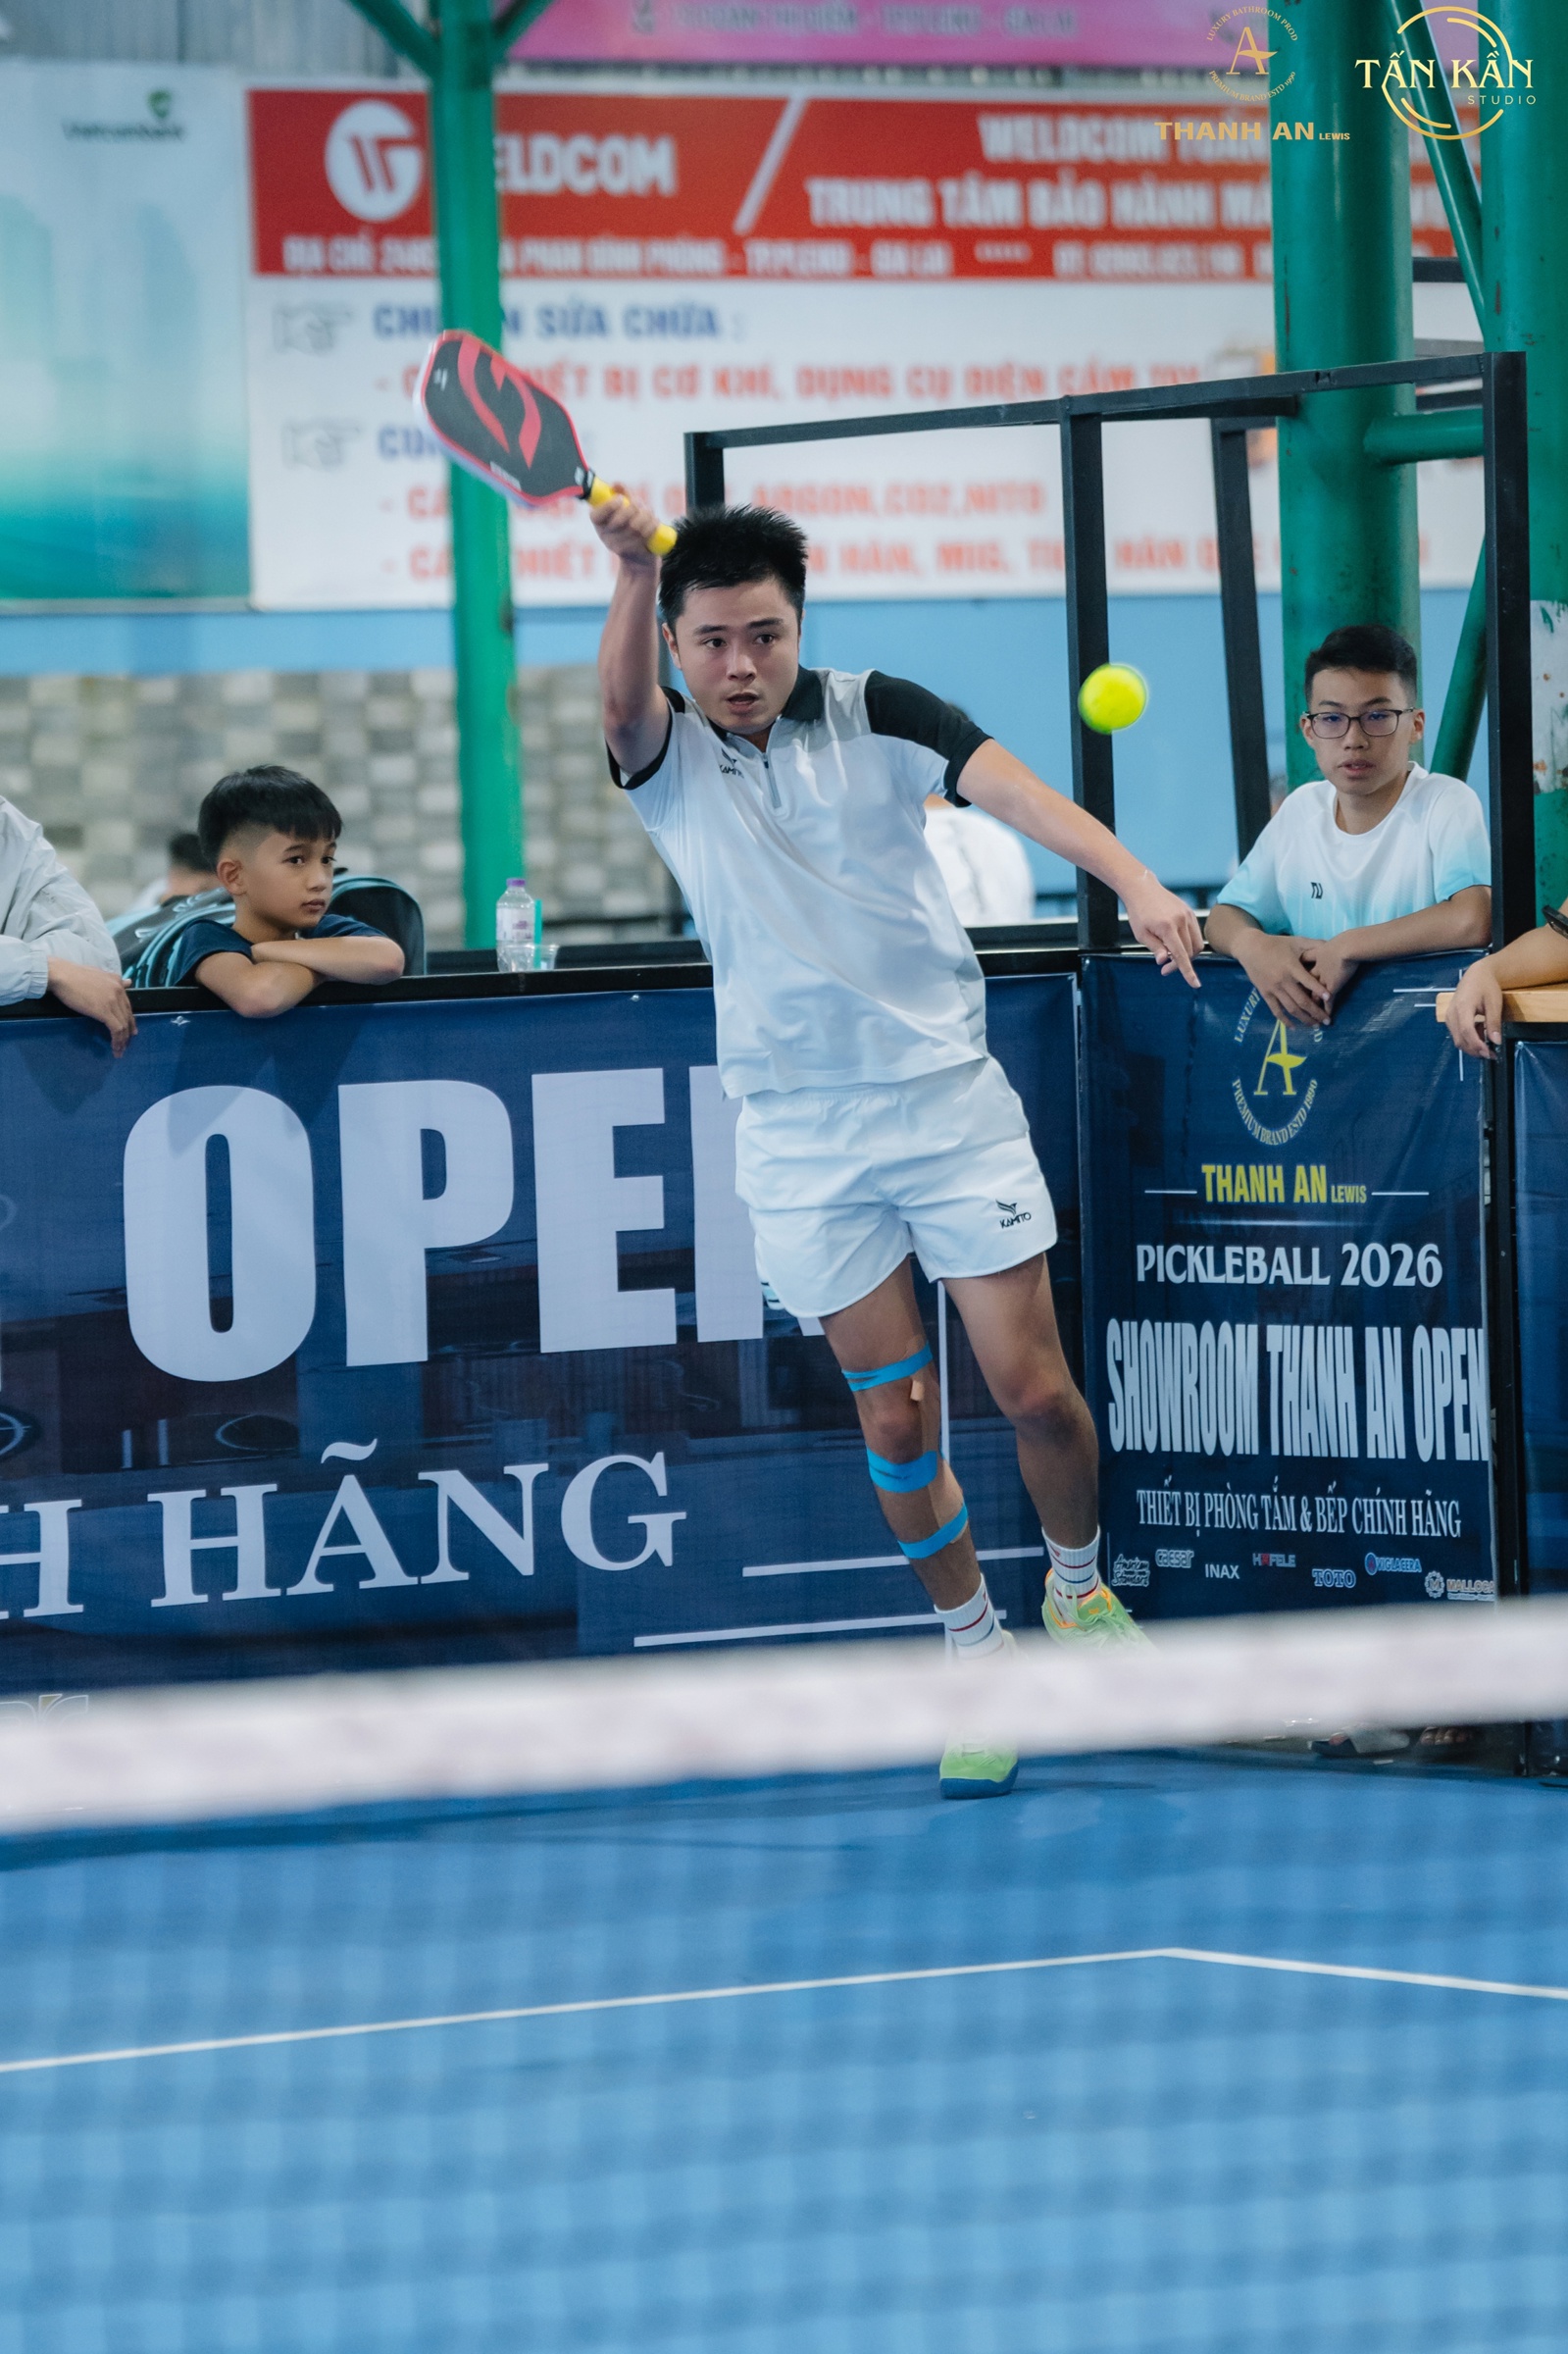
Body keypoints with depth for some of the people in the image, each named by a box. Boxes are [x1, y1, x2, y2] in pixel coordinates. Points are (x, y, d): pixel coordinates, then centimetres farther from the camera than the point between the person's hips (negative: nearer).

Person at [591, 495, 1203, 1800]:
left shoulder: (876, 715, -3)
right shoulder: (666, 756, -1)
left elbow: (1012, 787, -18)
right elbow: (624, 698, -25)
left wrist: (1137, 882, -37)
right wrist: (635, 571, -46)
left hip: (948, 1095, -1)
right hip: (803, 1136, 1)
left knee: (1033, 1386, -2)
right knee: (894, 1413, 3)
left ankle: (1081, 1587, 25)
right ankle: (977, 1658, 18)